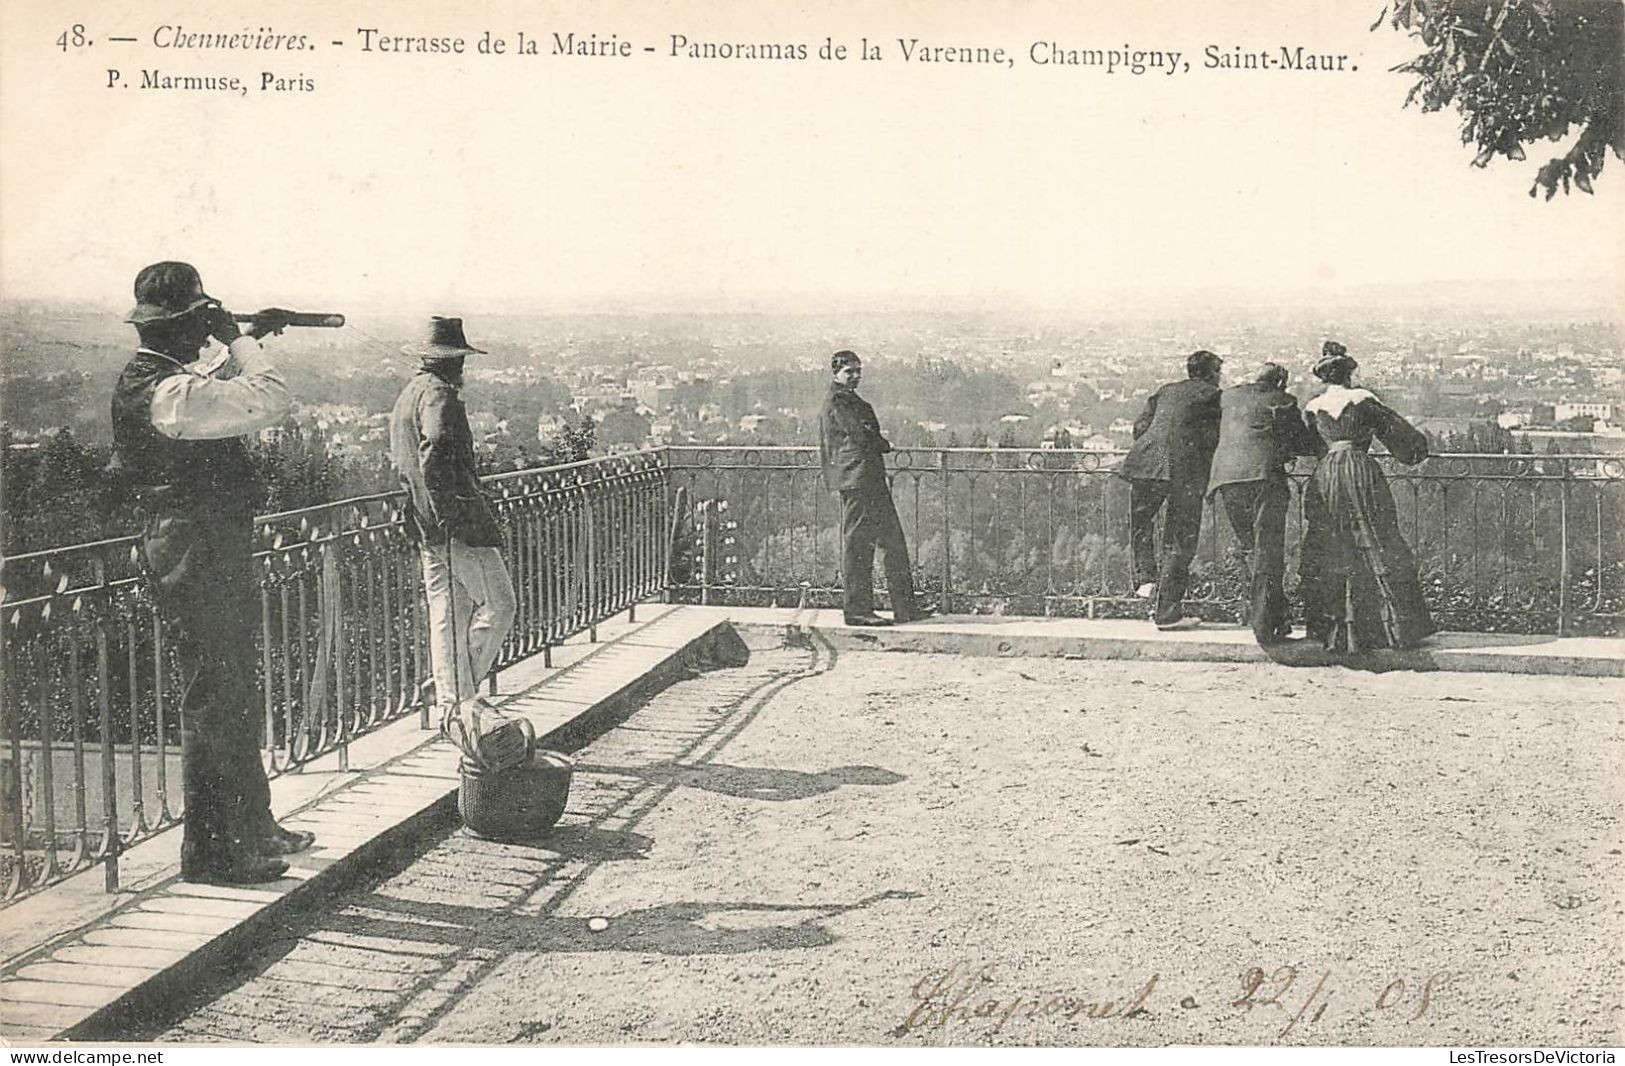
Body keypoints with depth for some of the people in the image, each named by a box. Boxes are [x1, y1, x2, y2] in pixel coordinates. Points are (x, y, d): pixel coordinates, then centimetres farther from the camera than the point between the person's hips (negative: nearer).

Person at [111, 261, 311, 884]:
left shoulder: (152, 378, 11)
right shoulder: (168, 392, -21)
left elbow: (222, 397, 32)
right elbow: (271, 402, -26)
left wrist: (247, 342, 24)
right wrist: (241, 342, -12)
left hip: (213, 555, 11)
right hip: (196, 558, -11)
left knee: (236, 690, 18)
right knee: (213, 699, -3)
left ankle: (253, 829, 31)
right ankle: (211, 854, 6)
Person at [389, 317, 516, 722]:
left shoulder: (407, 394, 17)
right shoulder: (439, 394, -14)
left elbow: (401, 461, 25)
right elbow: (435, 457, -26)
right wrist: (448, 512, -22)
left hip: (427, 527, 10)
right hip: (458, 523, -10)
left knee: (447, 611, 13)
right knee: (498, 604, -2)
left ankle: (450, 699, 17)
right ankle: (463, 690, -2)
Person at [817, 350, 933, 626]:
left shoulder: (853, 401, 22)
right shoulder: (836, 402, -9)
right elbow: (861, 436, -16)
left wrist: (878, 443, 2)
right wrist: (885, 445, 1)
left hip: (872, 480, 10)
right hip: (856, 479, -10)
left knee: (894, 542, 9)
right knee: (857, 545, -6)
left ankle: (905, 607, 11)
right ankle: (856, 610, -1)